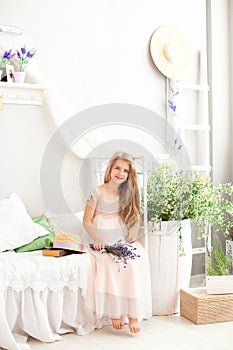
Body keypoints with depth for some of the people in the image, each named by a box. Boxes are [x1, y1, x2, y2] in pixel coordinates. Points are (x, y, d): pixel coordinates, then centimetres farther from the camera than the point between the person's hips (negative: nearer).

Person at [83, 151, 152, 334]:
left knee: (136, 260, -27)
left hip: (125, 240, 3)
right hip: (103, 242, -2)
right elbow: (87, 220, 0)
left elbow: (136, 216, 12)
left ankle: (133, 313, -21)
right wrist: (97, 240, -13)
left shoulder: (129, 192, 9)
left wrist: (133, 233, -6)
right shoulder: (98, 193, -2)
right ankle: (115, 312, -20)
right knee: (109, 262, -32)